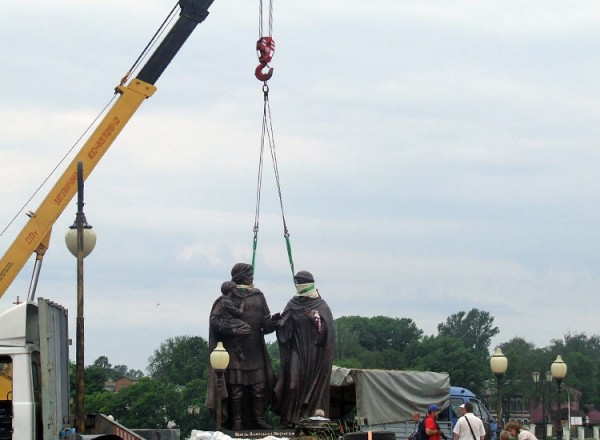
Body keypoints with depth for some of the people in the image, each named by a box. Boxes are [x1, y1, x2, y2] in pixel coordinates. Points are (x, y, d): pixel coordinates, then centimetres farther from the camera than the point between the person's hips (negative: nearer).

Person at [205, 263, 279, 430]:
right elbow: (215, 321, -10)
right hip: (235, 352, -4)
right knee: (236, 389, -3)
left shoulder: (258, 297, 14)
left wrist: (274, 322, -12)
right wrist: (234, 330, -23)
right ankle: (237, 422, 3)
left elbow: (266, 323, 10)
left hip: (255, 352, 4)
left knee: (260, 387, 0)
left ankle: (259, 418, 10)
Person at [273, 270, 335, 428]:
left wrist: (316, 320, -21)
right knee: (293, 382, -10)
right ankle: (290, 419, -6)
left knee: (313, 383, -4)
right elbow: (283, 329, 6)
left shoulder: (321, 306, 2)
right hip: (296, 351, 1)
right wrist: (278, 321, -14)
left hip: (315, 352, -1)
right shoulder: (292, 305, 8)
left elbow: (328, 330, -7)